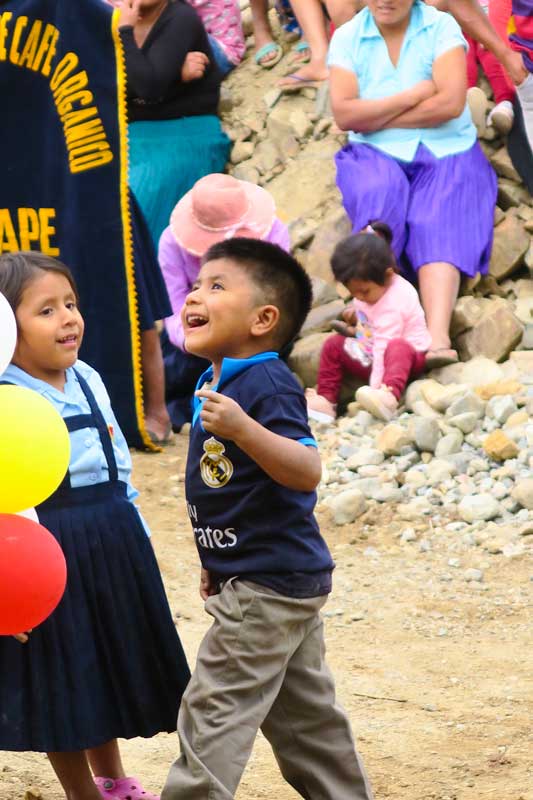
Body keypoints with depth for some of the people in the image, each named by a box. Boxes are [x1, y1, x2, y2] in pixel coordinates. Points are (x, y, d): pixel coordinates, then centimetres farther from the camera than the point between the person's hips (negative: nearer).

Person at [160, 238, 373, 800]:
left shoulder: (268, 385, -20)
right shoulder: (217, 384, 11)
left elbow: (306, 471, -31)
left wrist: (242, 428, -43)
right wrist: (217, 563, 25)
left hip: (268, 586, -10)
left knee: (213, 713, -6)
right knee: (305, 714, 18)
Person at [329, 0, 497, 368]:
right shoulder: (347, 38, 4)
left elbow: (451, 103, -13)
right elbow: (344, 114, -7)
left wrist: (374, 116, -8)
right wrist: (415, 95, -11)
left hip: (445, 153, -1)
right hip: (376, 156, 1)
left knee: (437, 226, -27)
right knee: (380, 198, -32)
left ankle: (437, 336, -50)